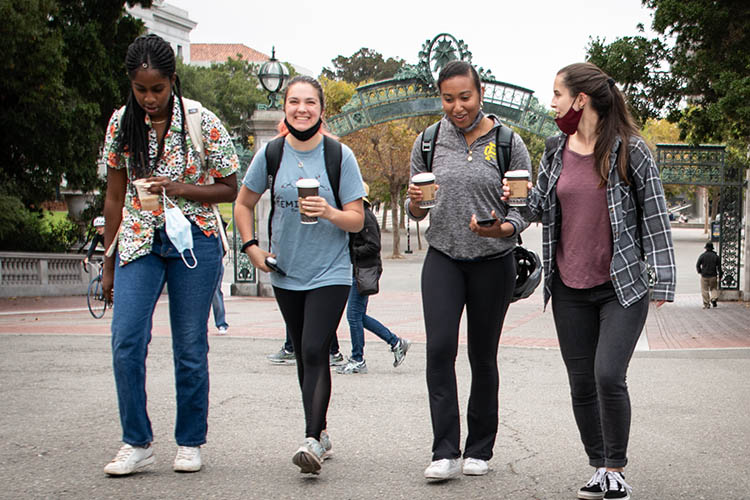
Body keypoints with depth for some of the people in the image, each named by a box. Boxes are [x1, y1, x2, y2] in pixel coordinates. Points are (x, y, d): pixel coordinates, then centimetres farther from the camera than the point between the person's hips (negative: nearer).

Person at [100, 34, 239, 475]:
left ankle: (190, 443, 17)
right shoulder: (122, 123, 3)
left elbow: (229, 189, 1)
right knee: (126, 340, -11)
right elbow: (115, 196, 10)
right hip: (139, 239, 2)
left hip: (193, 238, -2)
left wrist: (179, 187, -16)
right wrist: (108, 262, 11)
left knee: (191, 346, 2)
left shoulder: (203, 123, -6)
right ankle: (137, 443, 1)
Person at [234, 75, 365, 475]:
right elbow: (243, 204, 14)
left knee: (314, 352, -17)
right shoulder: (271, 154, 1)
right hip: (285, 273, 4)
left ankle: (312, 440, -19)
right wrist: (251, 246, 2)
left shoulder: (340, 156, -6)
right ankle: (321, 433, 25)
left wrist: (329, 213, -24)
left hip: (330, 273, -4)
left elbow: (357, 220, -5)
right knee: (304, 356, 12)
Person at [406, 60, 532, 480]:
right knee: (440, 349, -12)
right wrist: (416, 203, -12)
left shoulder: (508, 143, -2)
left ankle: (480, 450, 18)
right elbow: (416, 212, 12)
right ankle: (446, 453, -10)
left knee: (484, 355, 6)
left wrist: (503, 229, -23)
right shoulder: (428, 143, 5)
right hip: (443, 258, 1)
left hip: (493, 262, -1)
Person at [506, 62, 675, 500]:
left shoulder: (630, 151, -7)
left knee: (609, 376, -15)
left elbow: (655, 216, -4)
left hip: (622, 287, -5)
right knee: (582, 383, 6)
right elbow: (543, 208, 18)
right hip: (570, 290, 5)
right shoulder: (556, 151, 7)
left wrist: (664, 280, -8)